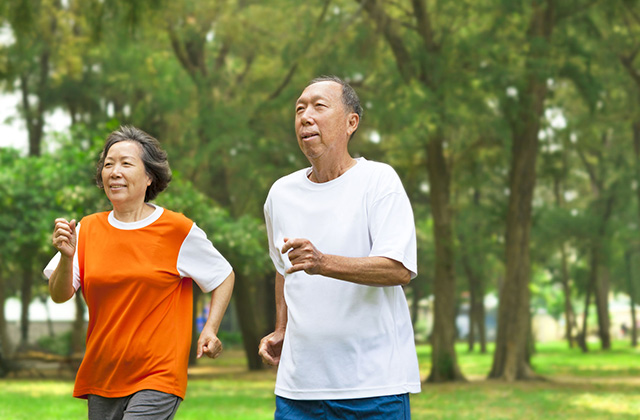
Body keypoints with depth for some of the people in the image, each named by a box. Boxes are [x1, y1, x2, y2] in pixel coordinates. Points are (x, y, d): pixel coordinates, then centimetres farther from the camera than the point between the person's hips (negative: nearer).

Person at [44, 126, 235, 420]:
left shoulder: (178, 230, -3)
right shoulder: (88, 230, 6)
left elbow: (224, 276, 9)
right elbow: (59, 296, 1)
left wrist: (210, 329, -2)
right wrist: (66, 257, -17)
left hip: (158, 377, -4)